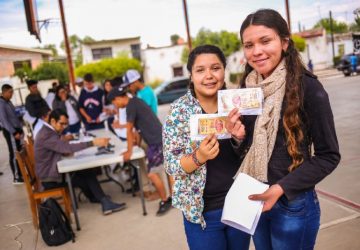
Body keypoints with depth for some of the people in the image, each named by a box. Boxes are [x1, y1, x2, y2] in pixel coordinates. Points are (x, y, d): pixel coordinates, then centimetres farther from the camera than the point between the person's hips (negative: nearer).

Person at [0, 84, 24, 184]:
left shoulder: (8, 102, 14)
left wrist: (20, 129, 15)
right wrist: (14, 132, -20)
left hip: (15, 130, 9)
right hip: (9, 132, -9)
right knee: (14, 154, -4)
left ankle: (20, 174, 23)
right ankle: (17, 178, 2)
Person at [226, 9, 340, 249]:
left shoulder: (307, 87, -15)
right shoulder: (247, 87, 0)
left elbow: (328, 156, -11)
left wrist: (282, 188, -19)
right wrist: (238, 136, -12)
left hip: (293, 203, -5)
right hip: (253, 198, 5)